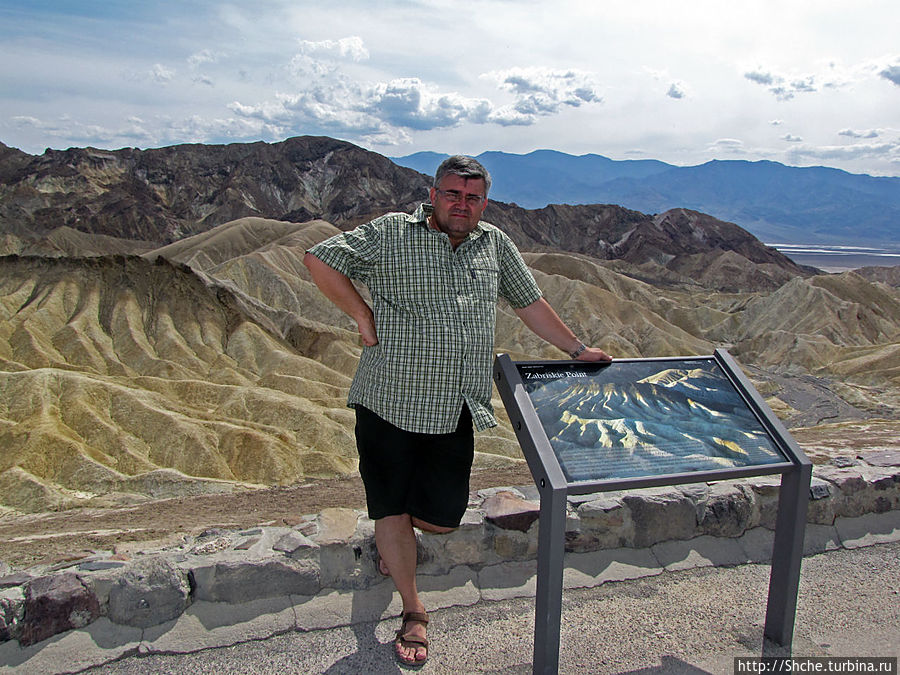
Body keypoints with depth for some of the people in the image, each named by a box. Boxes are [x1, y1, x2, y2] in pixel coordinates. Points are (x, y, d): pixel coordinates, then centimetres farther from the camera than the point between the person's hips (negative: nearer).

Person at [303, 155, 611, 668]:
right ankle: (414, 611, 30)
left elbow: (529, 302, 20)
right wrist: (363, 315, -8)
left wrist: (577, 349, 23)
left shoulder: (495, 244, 11)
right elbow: (321, 259, -4)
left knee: (442, 519, 8)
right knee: (392, 508, 7)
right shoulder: (391, 233, -3)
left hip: (455, 413, 4)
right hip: (389, 401, -3)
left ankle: (392, 532, 45)